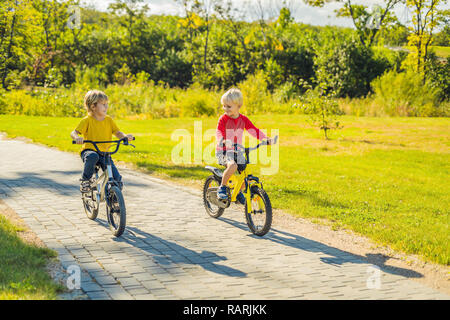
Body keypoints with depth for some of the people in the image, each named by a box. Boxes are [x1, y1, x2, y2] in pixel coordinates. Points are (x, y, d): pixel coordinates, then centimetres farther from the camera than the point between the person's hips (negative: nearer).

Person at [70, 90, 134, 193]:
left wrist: (125, 136, -18)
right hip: (89, 151, -3)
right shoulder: (87, 120, -7)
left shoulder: (109, 120, 6)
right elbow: (73, 133, -12)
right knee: (93, 157, -41)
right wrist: (77, 138, -36)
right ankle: (84, 180, -16)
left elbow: (117, 132, 5)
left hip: (104, 153, 3)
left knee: (117, 178, -15)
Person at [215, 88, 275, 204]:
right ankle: (222, 188, -13)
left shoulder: (244, 119, 3)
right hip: (223, 151, -5)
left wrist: (266, 139, -15)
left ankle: (238, 192, 24)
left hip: (237, 151, 5)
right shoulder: (223, 119, -10)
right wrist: (223, 141, -47)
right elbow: (218, 133, -24)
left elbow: (254, 131, 1)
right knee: (232, 166, -34)